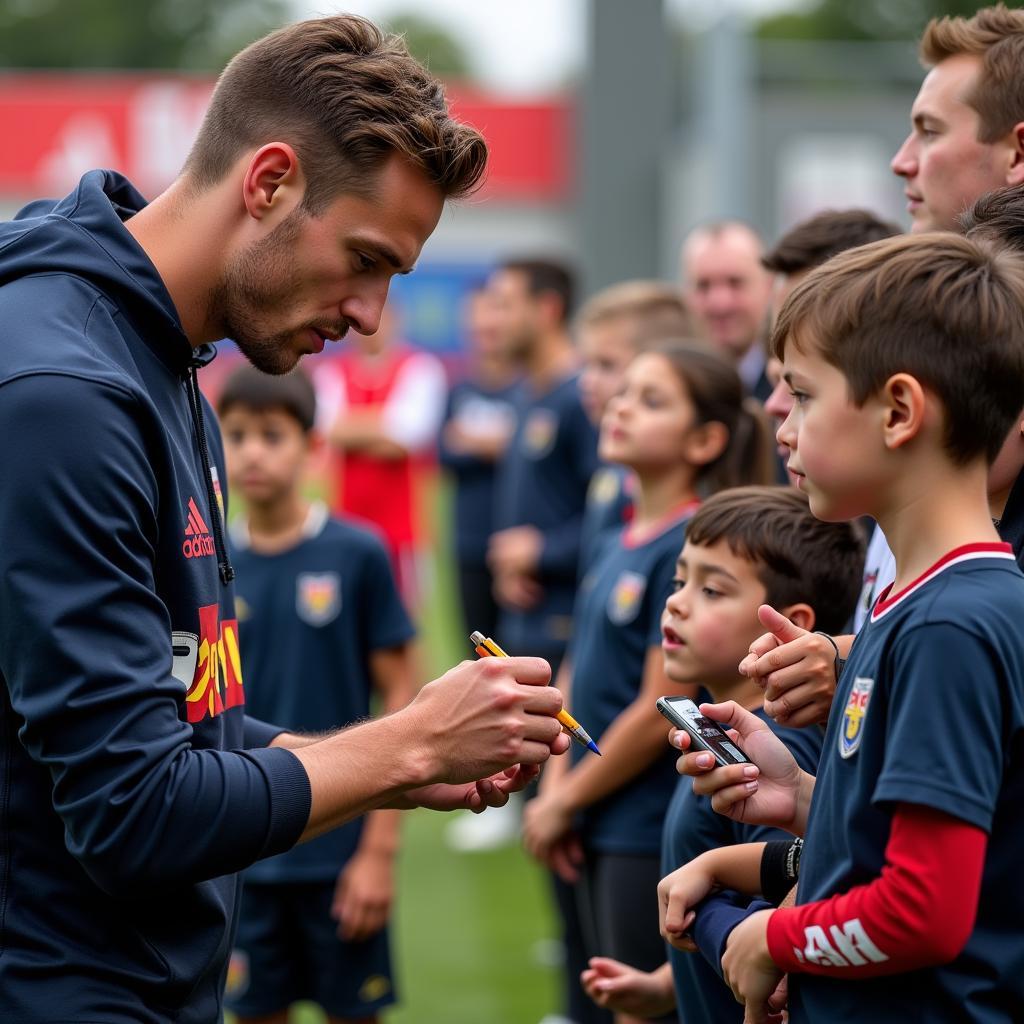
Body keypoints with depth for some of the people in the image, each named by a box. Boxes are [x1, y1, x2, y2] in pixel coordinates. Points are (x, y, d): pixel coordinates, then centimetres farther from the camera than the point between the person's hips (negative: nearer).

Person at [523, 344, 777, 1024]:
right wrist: (555, 790, 2)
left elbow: (662, 711, -19)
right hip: (603, 828, 8)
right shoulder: (620, 543, 9)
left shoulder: (692, 546, -17)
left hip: (657, 833, -8)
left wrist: (565, 801, -10)